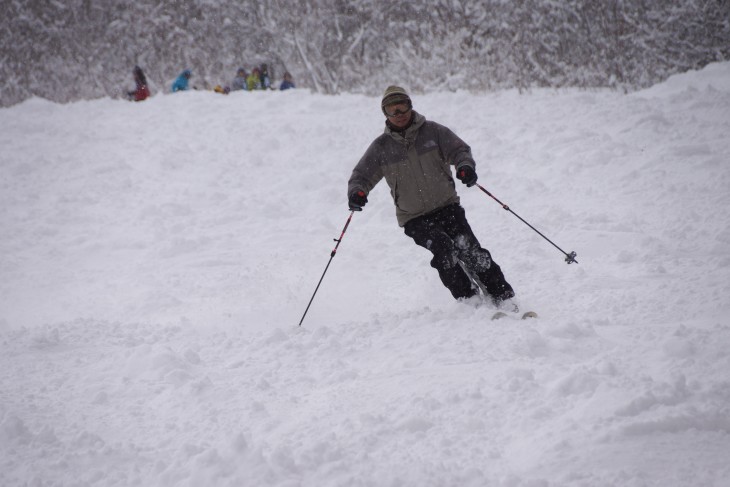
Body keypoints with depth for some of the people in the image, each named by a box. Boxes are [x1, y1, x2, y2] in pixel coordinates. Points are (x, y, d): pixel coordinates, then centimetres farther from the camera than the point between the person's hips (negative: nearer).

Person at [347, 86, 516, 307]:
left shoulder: (432, 131, 2)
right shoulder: (381, 147, 3)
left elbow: (459, 149, 0)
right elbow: (362, 175, 6)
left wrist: (465, 166, -23)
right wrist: (357, 192, -18)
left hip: (447, 206, 1)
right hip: (415, 218, -1)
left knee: (469, 249, -17)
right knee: (442, 246, -26)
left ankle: (503, 297, -9)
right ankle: (469, 300, -21)